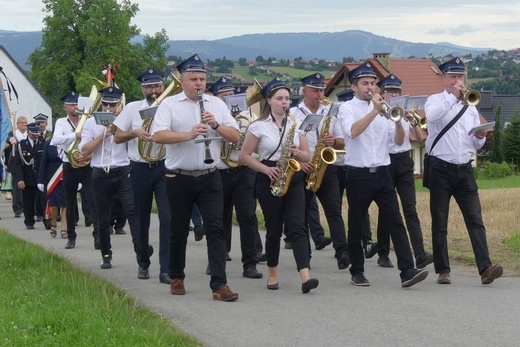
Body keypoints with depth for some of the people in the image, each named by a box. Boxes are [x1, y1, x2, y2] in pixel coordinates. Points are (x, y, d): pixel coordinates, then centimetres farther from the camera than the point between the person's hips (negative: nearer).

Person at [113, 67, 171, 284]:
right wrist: (135, 133, -13)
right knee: (141, 219, 12)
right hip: (140, 169, 2)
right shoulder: (132, 109, 4)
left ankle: (166, 269, -12)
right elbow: (117, 137, 5)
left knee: (167, 217, -11)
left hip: (164, 167, -2)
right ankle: (143, 263, 29)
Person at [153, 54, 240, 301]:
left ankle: (219, 284, -12)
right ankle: (176, 278, 28)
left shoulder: (217, 104, 9)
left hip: (209, 177, 2)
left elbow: (235, 136, 5)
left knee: (216, 228, -8)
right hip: (179, 177, -1)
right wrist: (189, 135, -26)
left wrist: (216, 125, -13)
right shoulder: (169, 104, 0)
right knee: (178, 230, 9)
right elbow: (159, 135, -14)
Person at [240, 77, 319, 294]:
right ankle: (272, 275, 21)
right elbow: (244, 155, -2)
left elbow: (307, 156, 13)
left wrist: (297, 153, -10)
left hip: (293, 179, 2)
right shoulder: (259, 126, -1)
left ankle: (305, 277, -22)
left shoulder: (296, 123, 9)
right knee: (274, 229, 4)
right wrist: (265, 169, -15)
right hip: (269, 180, -2)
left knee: (297, 227, -11)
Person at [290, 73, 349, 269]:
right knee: (302, 214, 5)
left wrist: (334, 141, -10)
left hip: (326, 167, 2)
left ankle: (342, 252, -18)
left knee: (333, 209, -11)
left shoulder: (330, 113, 10)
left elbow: (341, 143, 13)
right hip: (302, 170, -1)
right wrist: (299, 163, -15)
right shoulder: (293, 114, 0)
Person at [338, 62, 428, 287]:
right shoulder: (347, 108, 0)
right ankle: (357, 272, 17)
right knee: (356, 226, 5)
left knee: (395, 221, -6)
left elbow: (398, 141, 7)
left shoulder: (382, 108, 13)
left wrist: (398, 121, -11)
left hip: (382, 173, 3)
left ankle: (407, 271, -12)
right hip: (358, 174, -3)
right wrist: (374, 111, -24)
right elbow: (352, 131, -21)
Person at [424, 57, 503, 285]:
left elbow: (476, 145, 18)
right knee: (439, 223, 2)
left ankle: (485, 268, -15)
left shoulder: (470, 106, 17)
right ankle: (443, 271, 9)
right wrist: (453, 96, -21)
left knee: (475, 219, -7)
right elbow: (431, 116, -23)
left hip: (464, 170, 3)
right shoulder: (435, 101, 3)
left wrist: (480, 137, -4)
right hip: (441, 170, -3)